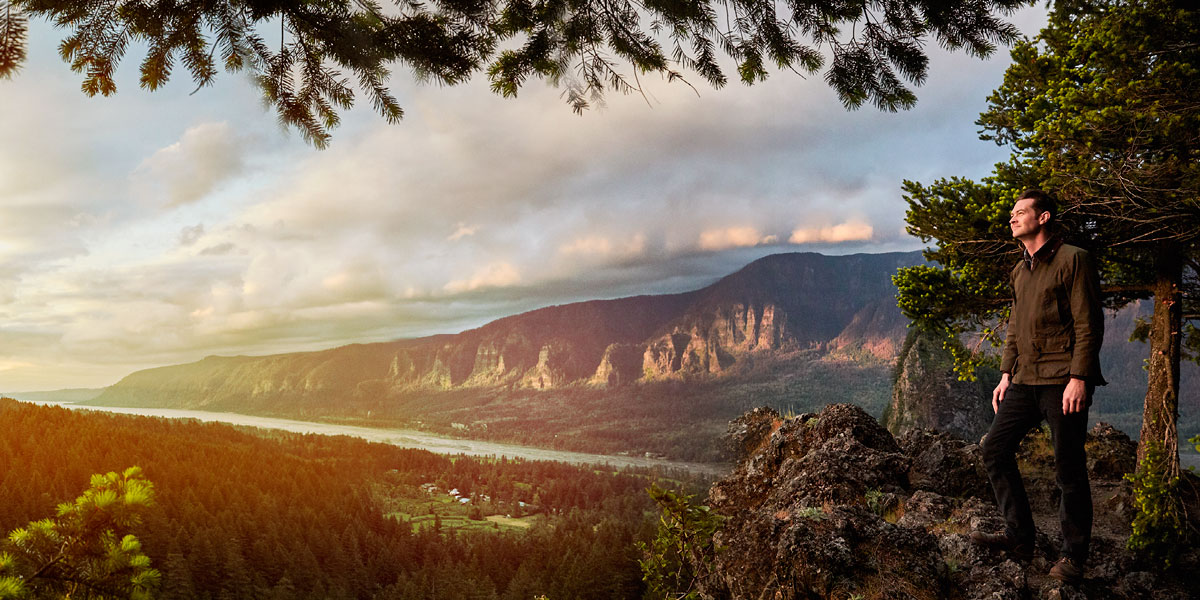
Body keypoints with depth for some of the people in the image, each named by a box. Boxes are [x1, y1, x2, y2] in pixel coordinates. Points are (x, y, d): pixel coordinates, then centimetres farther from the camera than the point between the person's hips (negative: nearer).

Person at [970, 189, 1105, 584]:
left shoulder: (1073, 260, -5)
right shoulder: (1020, 270, 18)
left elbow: (1089, 324, -11)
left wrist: (1079, 377, -18)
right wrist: (1006, 374, 15)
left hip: (1063, 380, -8)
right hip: (1025, 381, 8)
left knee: (1069, 470, -1)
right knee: (995, 449, 3)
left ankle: (1073, 557, 11)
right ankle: (1019, 537, 13)